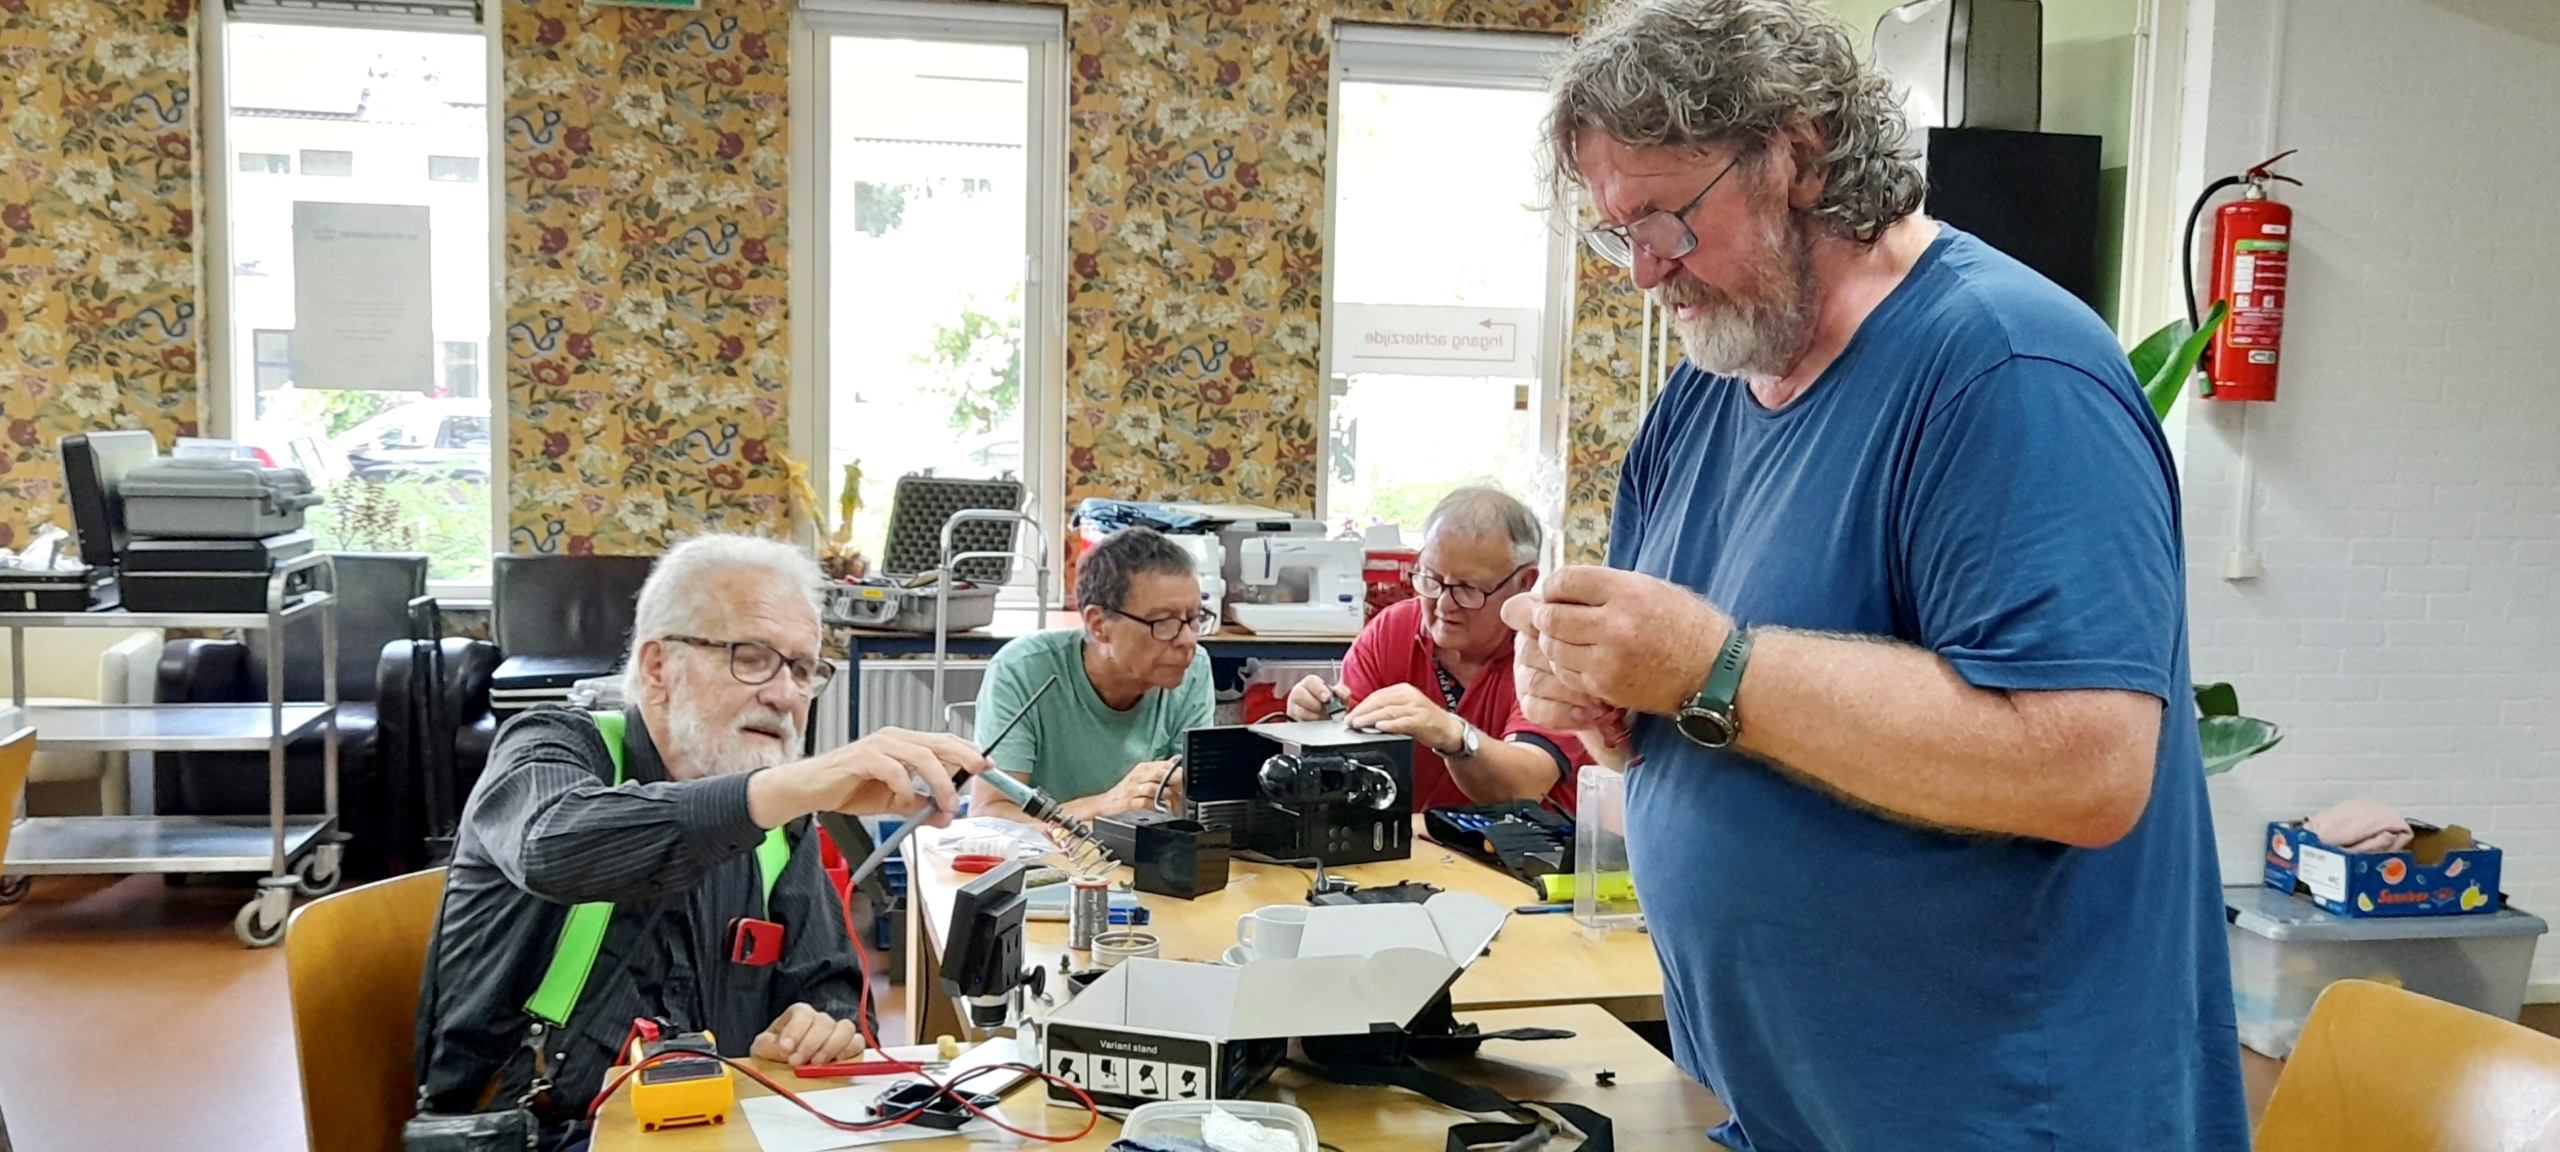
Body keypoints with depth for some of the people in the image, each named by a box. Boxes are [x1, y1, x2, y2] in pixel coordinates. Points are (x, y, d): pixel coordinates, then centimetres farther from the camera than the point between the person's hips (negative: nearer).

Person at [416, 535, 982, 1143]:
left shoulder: (781, 828, 11)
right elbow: (555, 848, -30)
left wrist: (821, 1024, -14)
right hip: (532, 1132, -6)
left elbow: (828, 980, 12)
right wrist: (794, 787, -42)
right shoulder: (550, 749, -6)